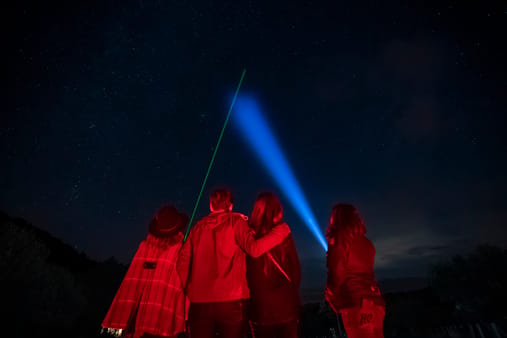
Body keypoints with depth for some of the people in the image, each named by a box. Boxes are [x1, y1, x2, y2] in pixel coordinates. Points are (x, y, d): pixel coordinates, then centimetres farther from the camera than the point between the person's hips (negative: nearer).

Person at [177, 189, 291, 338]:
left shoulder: (198, 227, 10)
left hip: (199, 303, 3)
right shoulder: (235, 221, -2)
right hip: (231, 302, -3)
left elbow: (183, 262, 5)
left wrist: (184, 291, 12)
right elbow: (254, 249, -15)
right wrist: (281, 230, -5)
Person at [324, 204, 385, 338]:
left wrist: (330, 294, 4)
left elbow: (337, 272, -11)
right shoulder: (366, 243, 14)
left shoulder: (338, 239, -7)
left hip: (354, 303, -8)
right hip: (374, 300, 8)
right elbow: (363, 271, 14)